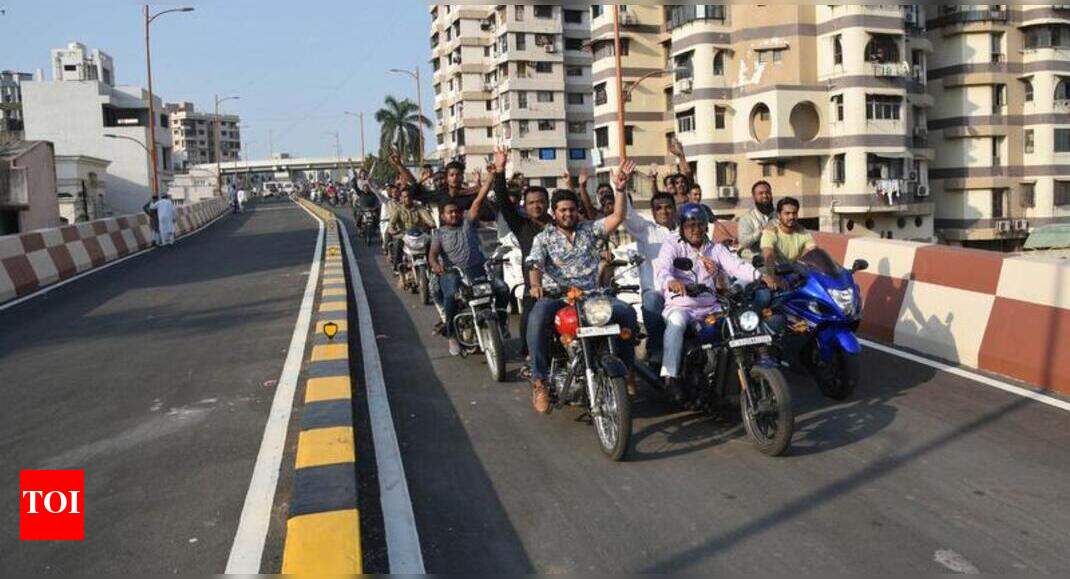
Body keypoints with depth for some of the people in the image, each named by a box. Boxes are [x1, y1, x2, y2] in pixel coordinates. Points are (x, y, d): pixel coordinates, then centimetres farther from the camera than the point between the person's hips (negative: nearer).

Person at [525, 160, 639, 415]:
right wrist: (535, 284, -30)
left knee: (627, 312, -23)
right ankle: (539, 380, -26)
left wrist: (620, 189, -14)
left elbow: (617, 218, 0)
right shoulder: (544, 237, 9)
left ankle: (627, 368, -7)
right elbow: (535, 263, -7)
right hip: (557, 294, -2)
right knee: (537, 319, -35)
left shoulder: (589, 229, 15)